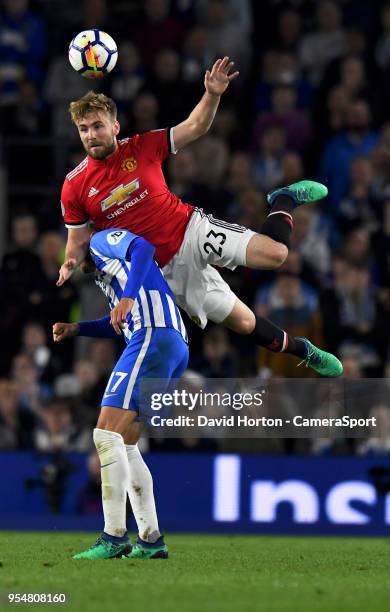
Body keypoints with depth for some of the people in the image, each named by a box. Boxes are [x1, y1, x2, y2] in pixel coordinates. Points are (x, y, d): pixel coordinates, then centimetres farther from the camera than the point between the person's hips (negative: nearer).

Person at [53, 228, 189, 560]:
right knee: (123, 445, 11)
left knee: (107, 435, -13)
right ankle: (151, 540, 6)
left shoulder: (102, 240, 8)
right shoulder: (105, 270, 35)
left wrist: (128, 297, -26)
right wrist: (76, 328, 30)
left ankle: (114, 537, -19)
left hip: (154, 337, -10)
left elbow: (143, 248, -13)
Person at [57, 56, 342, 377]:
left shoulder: (141, 147, -6)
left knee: (275, 252, -20)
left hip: (193, 230, 0)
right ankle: (302, 350, 25)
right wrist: (70, 264, -17)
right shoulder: (74, 187, -5)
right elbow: (79, 240, 5)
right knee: (243, 322, -2)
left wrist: (213, 95, -18)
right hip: (167, 266, 0)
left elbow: (194, 128, 0)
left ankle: (285, 200, 15)